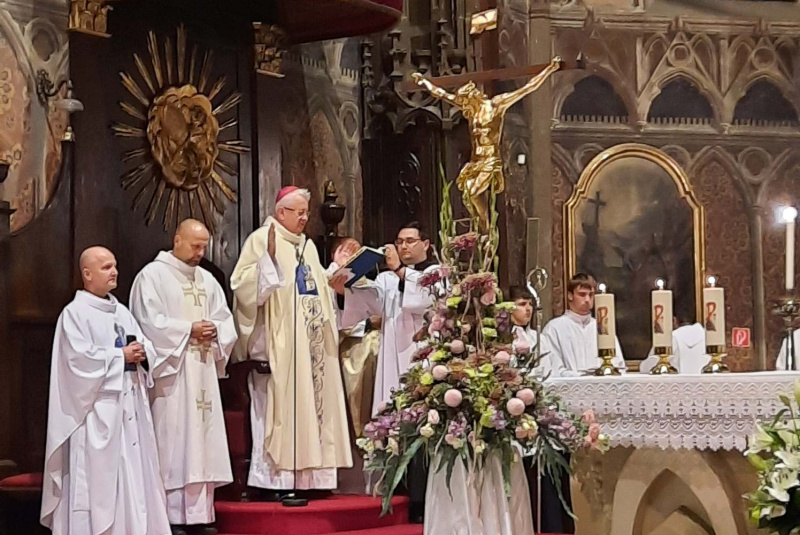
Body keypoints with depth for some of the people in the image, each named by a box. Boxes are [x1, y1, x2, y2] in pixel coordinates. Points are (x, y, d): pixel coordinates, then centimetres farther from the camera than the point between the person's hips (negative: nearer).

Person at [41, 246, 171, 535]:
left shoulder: (122, 311, 16)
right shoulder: (74, 313, -6)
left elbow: (146, 346, 16)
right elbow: (79, 357, -17)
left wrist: (141, 352, -7)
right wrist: (121, 355, -13)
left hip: (129, 402, 7)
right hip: (97, 408, -7)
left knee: (133, 466, 7)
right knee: (98, 472, -7)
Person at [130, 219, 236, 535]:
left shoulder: (207, 280, 17)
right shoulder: (153, 276, -3)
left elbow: (226, 320, 15)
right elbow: (149, 322, -12)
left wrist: (215, 332, -7)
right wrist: (188, 330, -14)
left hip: (203, 373, 6)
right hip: (171, 372, -6)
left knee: (202, 440, 5)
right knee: (174, 441, -9)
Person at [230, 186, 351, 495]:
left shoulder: (307, 246, 20)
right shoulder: (261, 239, -4)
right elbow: (244, 285, -15)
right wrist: (269, 255, -24)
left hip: (310, 340, 8)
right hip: (278, 342, -8)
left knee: (311, 401, 5)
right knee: (280, 405, -10)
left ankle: (306, 477, 8)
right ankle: (275, 480, -9)